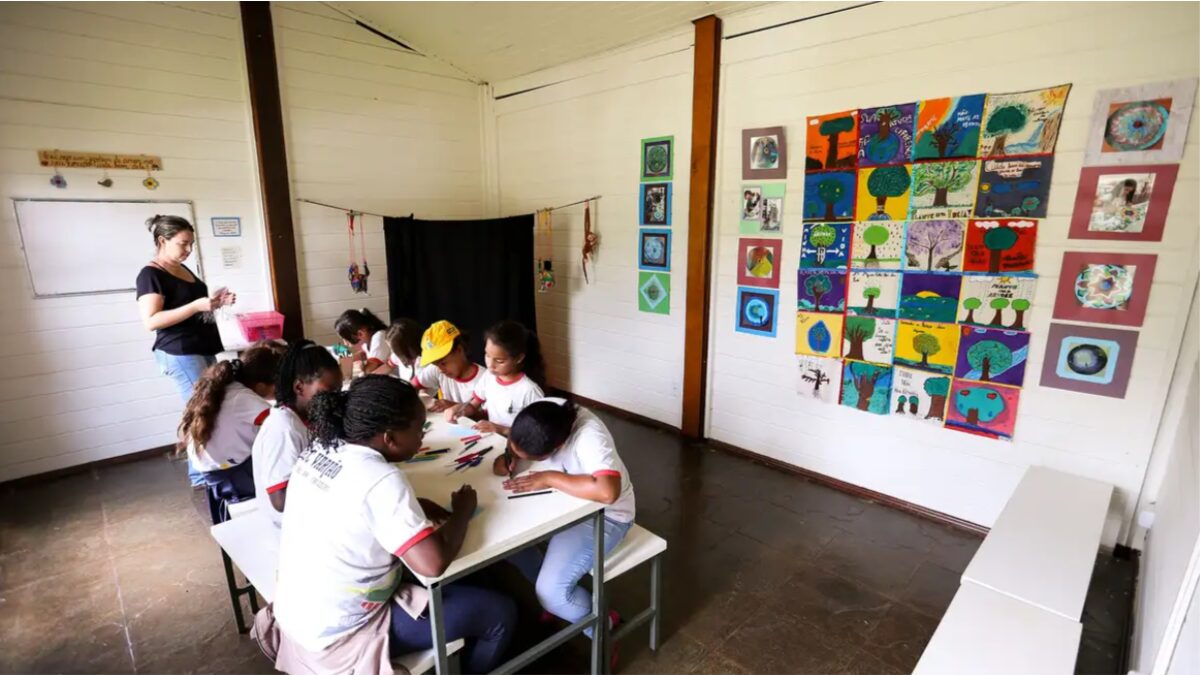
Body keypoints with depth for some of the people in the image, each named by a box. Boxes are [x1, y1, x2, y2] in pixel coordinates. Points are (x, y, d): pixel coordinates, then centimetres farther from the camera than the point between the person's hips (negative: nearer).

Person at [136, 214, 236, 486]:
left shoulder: (183, 269, 15)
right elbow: (151, 321, -20)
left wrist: (215, 301, 8)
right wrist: (197, 306, -26)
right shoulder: (151, 275, -11)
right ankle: (201, 475, 3)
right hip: (180, 354, -8)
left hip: (203, 350, 8)